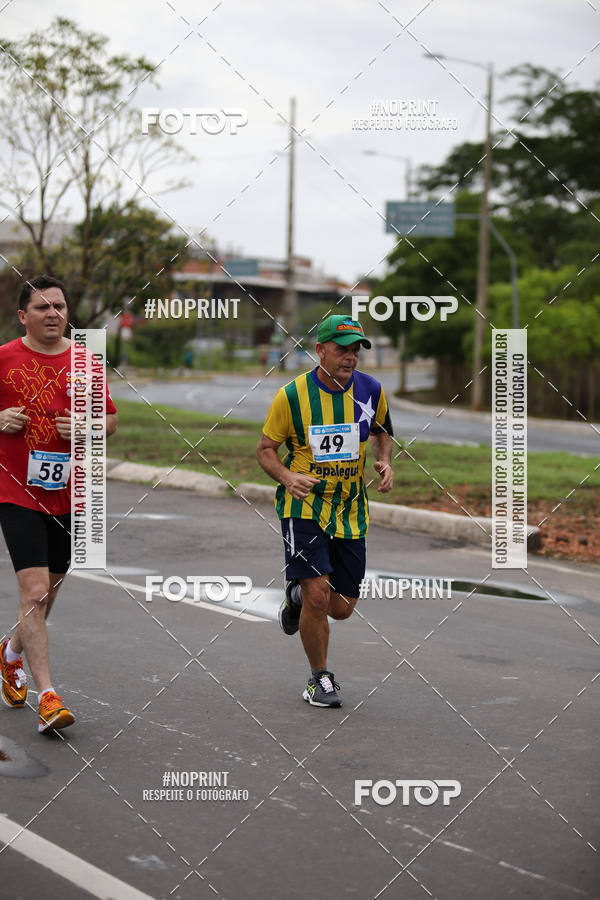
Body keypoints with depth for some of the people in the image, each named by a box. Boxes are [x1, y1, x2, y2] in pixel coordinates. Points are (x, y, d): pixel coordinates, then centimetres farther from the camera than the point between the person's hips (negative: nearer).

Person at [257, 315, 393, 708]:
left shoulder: (371, 390, -3)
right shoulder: (292, 395, -12)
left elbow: (382, 432, 17)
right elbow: (266, 448, -3)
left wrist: (385, 463, -3)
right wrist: (288, 476, -23)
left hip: (350, 509, 4)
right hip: (304, 504, -4)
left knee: (342, 607, 6)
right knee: (318, 595, -15)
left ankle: (298, 595, 41)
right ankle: (320, 678, 8)